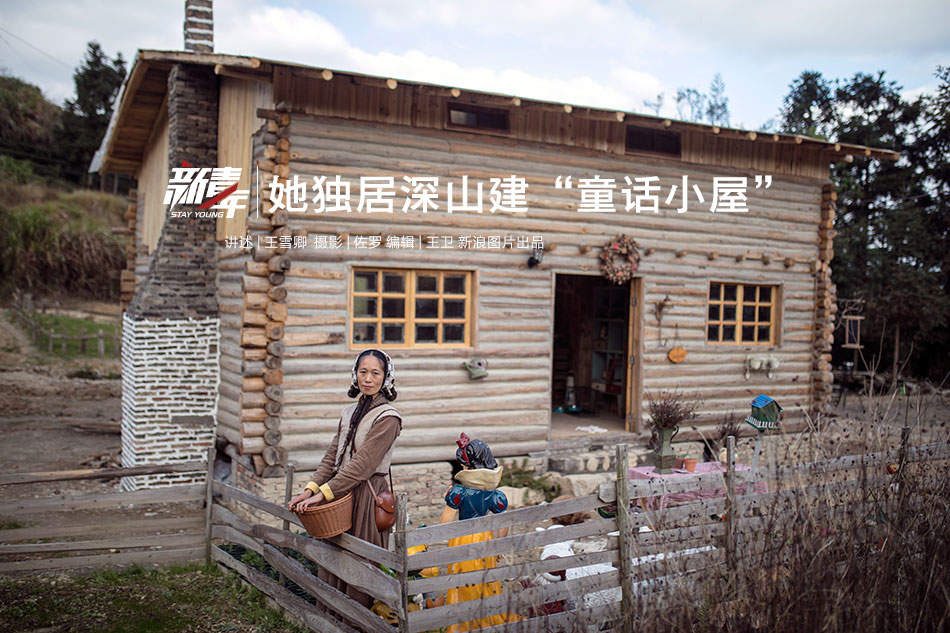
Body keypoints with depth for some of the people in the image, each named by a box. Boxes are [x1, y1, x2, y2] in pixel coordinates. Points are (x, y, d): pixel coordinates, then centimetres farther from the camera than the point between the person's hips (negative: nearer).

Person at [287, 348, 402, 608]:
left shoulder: (388, 417, -11)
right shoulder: (349, 412, 12)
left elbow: (363, 465, -18)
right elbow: (332, 456, 8)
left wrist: (323, 494, -20)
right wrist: (311, 489, -6)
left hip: (367, 496, -7)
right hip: (341, 492, 7)